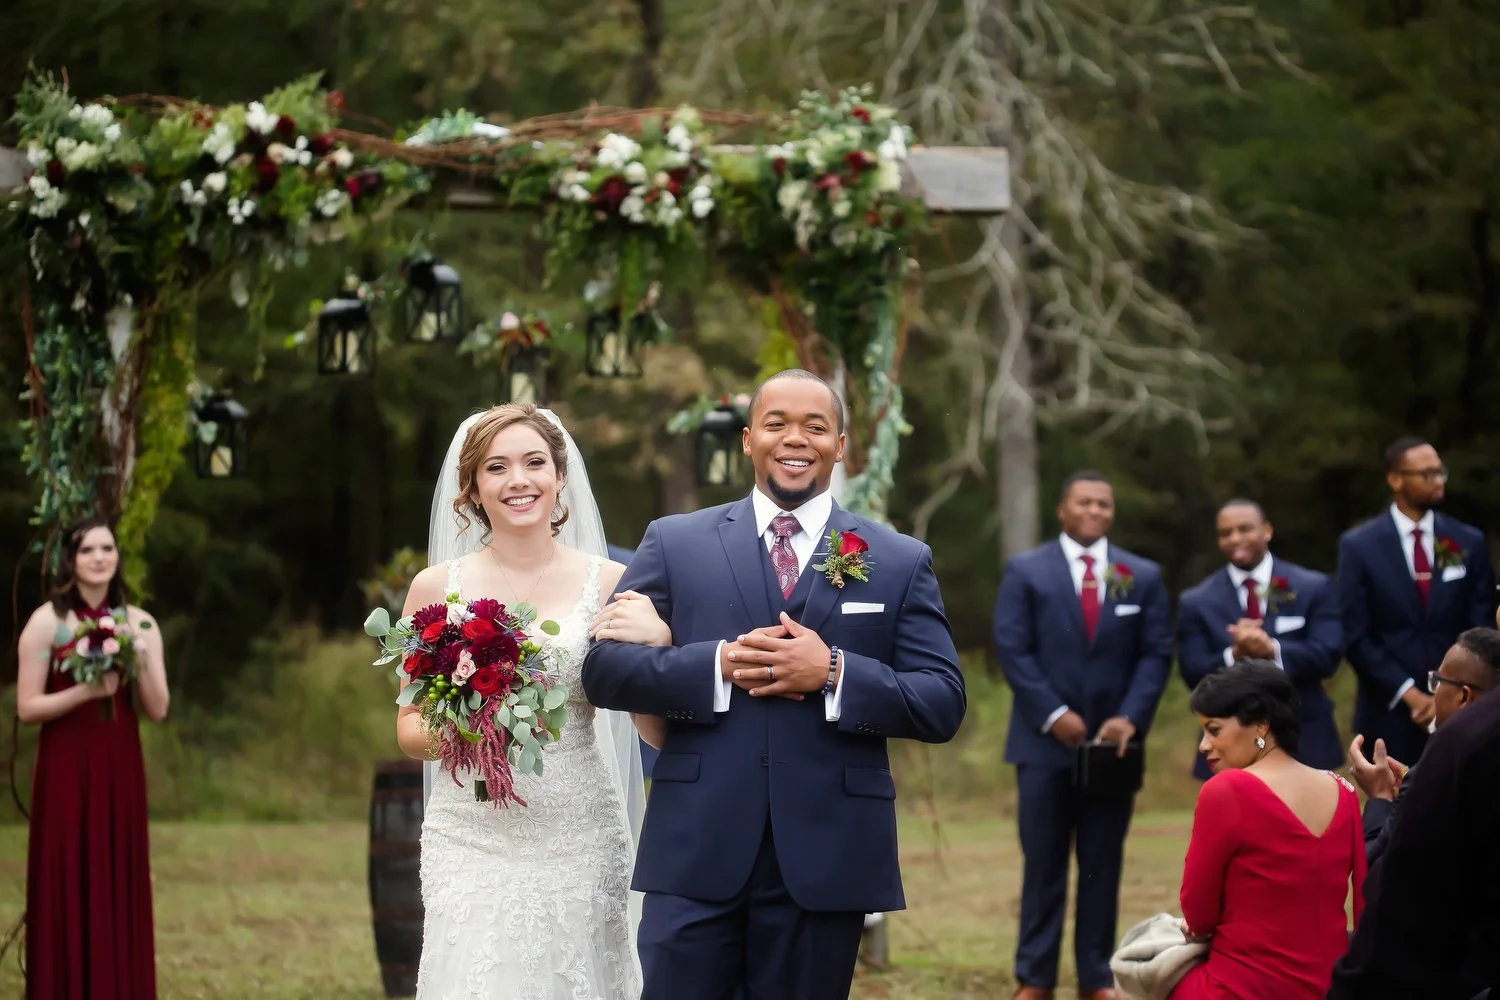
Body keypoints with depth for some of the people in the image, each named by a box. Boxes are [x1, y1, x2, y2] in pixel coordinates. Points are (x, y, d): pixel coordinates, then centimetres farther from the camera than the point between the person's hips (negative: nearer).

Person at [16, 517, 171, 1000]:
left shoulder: (139, 623, 6)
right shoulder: (47, 622, -5)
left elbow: (157, 710, 4)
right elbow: (27, 708, -7)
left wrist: (141, 661, -12)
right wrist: (86, 690, -19)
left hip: (120, 769, 4)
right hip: (66, 771, -3)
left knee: (119, 891, 6)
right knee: (65, 892, -1)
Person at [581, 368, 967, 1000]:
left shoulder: (902, 562, 8)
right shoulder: (675, 542, 9)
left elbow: (943, 705, 1)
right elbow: (604, 668, 1)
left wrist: (834, 674, -14)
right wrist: (718, 664, -14)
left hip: (824, 862, 0)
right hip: (696, 854, 0)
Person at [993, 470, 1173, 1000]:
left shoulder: (1143, 576, 9)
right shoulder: (1025, 571, 3)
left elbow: (1156, 653, 4)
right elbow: (1013, 650, -4)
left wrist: (1130, 717, -10)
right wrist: (1053, 714, -13)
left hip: (1112, 742, 2)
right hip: (1046, 742, -2)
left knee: (1103, 866, 5)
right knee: (1043, 865, 1)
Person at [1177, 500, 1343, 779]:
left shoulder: (1314, 588, 3)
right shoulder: (1196, 602, 5)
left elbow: (1328, 656, -7)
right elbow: (1194, 674, -2)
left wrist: (1273, 650, -24)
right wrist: (1234, 655, -23)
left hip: (1303, 742, 0)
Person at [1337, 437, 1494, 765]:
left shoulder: (1469, 542, 7)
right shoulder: (1358, 546, 0)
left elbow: (1480, 628, 6)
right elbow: (1356, 638, -4)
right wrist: (1409, 694, -11)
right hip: (1389, 715, -2)